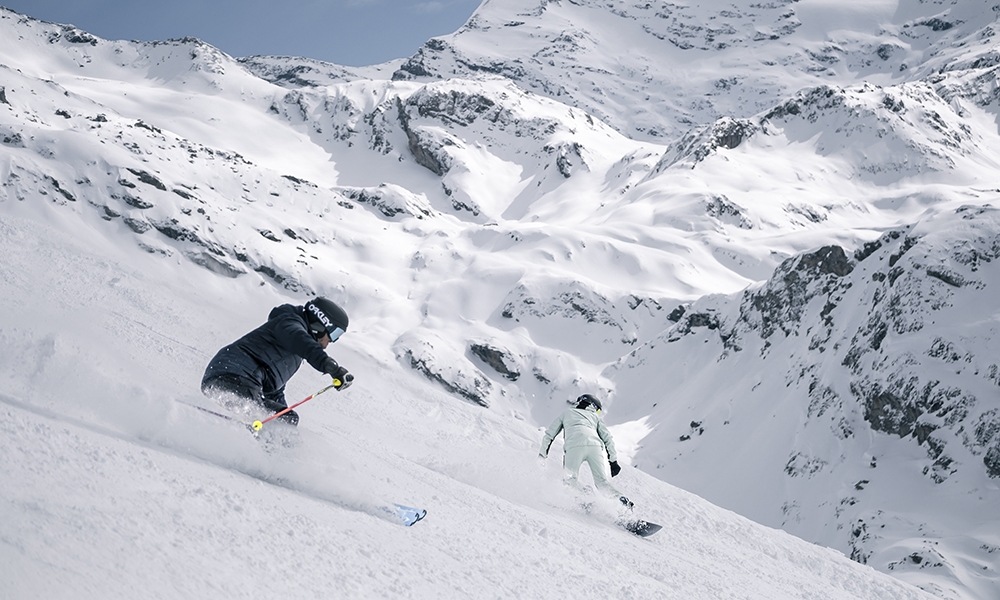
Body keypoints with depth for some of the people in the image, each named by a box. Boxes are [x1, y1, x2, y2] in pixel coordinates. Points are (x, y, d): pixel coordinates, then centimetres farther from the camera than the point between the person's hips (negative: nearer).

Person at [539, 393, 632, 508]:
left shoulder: (567, 413, 37)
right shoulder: (594, 416, 36)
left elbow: (549, 435, 33)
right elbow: (607, 438, 25)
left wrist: (543, 454, 40)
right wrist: (613, 461, 24)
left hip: (574, 446, -1)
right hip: (595, 446, 1)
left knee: (571, 479, 10)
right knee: (601, 481, 7)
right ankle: (620, 498, -17)